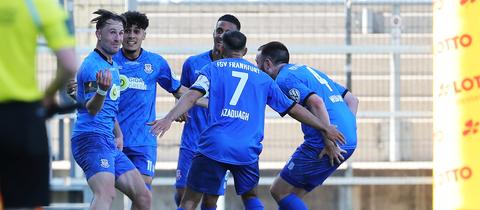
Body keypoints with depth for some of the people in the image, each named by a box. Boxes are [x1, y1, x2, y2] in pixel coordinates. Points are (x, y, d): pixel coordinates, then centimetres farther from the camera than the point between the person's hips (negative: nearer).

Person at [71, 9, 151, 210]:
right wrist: (102, 90, -43)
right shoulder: (92, 65, -11)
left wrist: (118, 134, 24)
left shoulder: (112, 65, 20)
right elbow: (91, 108, -24)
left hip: (109, 143, 10)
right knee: (106, 193, -32)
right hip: (92, 138, -10)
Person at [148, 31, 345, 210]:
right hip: (247, 150, 2)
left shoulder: (213, 68, 13)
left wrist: (169, 118, -17)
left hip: (214, 145, -2)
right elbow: (293, 109, 22)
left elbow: (192, 96, -6)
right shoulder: (262, 77, 19)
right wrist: (325, 128, 30)